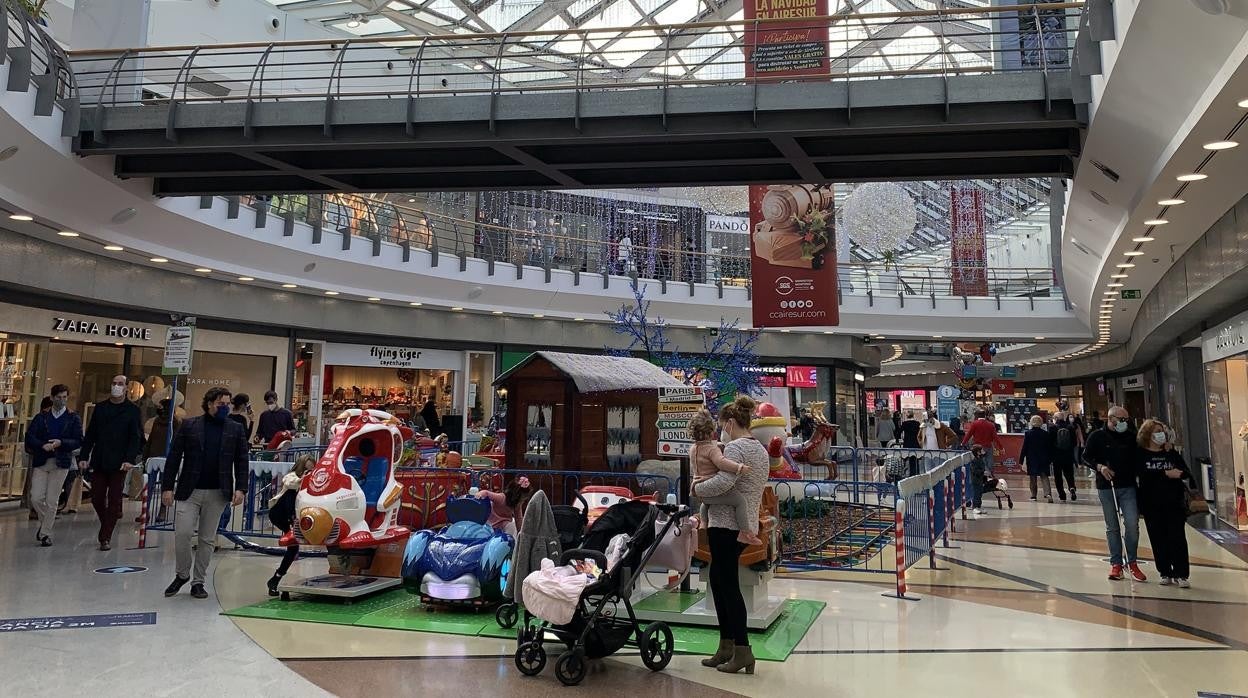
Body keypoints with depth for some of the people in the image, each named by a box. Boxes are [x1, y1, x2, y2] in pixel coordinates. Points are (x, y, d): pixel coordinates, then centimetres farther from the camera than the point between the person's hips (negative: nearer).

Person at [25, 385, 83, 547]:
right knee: (36, 498, -4)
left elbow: (79, 441, -1)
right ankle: (45, 523, 23)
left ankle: (46, 533, 11)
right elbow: (29, 436, 1)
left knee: (52, 501, -2)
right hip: (41, 462, 2)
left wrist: (61, 443, -17)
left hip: (60, 463, -2)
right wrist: (42, 445, -16)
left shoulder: (73, 418, 4)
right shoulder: (41, 417, 10)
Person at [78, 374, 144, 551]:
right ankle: (107, 526, 28)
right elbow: (90, 434, 11)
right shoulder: (100, 408, 11)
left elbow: (136, 438, -5)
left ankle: (106, 537, 7)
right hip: (99, 462, 4)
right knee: (97, 498, 5)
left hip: (118, 463, -3)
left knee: (114, 500, 0)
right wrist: (83, 456, 2)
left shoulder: (132, 411, 0)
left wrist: (130, 459, -17)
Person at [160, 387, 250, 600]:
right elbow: (174, 457, 2)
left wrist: (240, 488, -6)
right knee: (182, 533, -7)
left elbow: (241, 461, 4)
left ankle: (198, 581, 20)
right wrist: (168, 487, -3)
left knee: (208, 538, 7)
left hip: (218, 494, 1)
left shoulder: (235, 429, 5)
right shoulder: (189, 426, 2)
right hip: (190, 492, -1)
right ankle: (182, 574, 18)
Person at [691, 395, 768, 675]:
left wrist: (696, 489, -11)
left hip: (726, 524, -10)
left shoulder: (735, 447, -14)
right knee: (719, 581, 16)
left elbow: (722, 483, -29)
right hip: (747, 524, 10)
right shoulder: (760, 449, 15)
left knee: (729, 585, -2)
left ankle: (742, 650, 2)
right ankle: (726, 647, 22)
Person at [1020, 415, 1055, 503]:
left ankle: (1033, 496, 12)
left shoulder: (1028, 434, -9)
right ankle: (1048, 493, -16)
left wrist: (1021, 460, -1)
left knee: (1033, 478, 9)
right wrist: (1051, 460, 12)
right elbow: (1050, 448, 4)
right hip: (1044, 459, 2)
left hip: (1032, 459, -1)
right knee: (1044, 476, 4)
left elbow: (1024, 447, -7)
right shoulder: (1046, 434, -2)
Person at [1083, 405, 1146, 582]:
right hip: (1106, 487, -1)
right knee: (1112, 527, 7)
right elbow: (1086, 457, 1)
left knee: (1132, 524, -6)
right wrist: (1099, 467, -15)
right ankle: (1116, 563, 16)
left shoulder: (1131, 436, 5)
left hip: (1128, 486, 1)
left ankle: (1131, 562, 10)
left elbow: (1138, 458, 14)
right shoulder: (1097, 436, -2)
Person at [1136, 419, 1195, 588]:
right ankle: (1165, 573, 13)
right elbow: (1143, 473, -13)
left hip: (1174, 501, 2)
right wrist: (1166, 474, -17)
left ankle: (1181, 574, 3)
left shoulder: (1171, 453, 10)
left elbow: (1186, 472, 3)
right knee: (1158, 539, 3)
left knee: (1177, 537, -2)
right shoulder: (1141, 454, 1)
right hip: (1152, 503, -1)